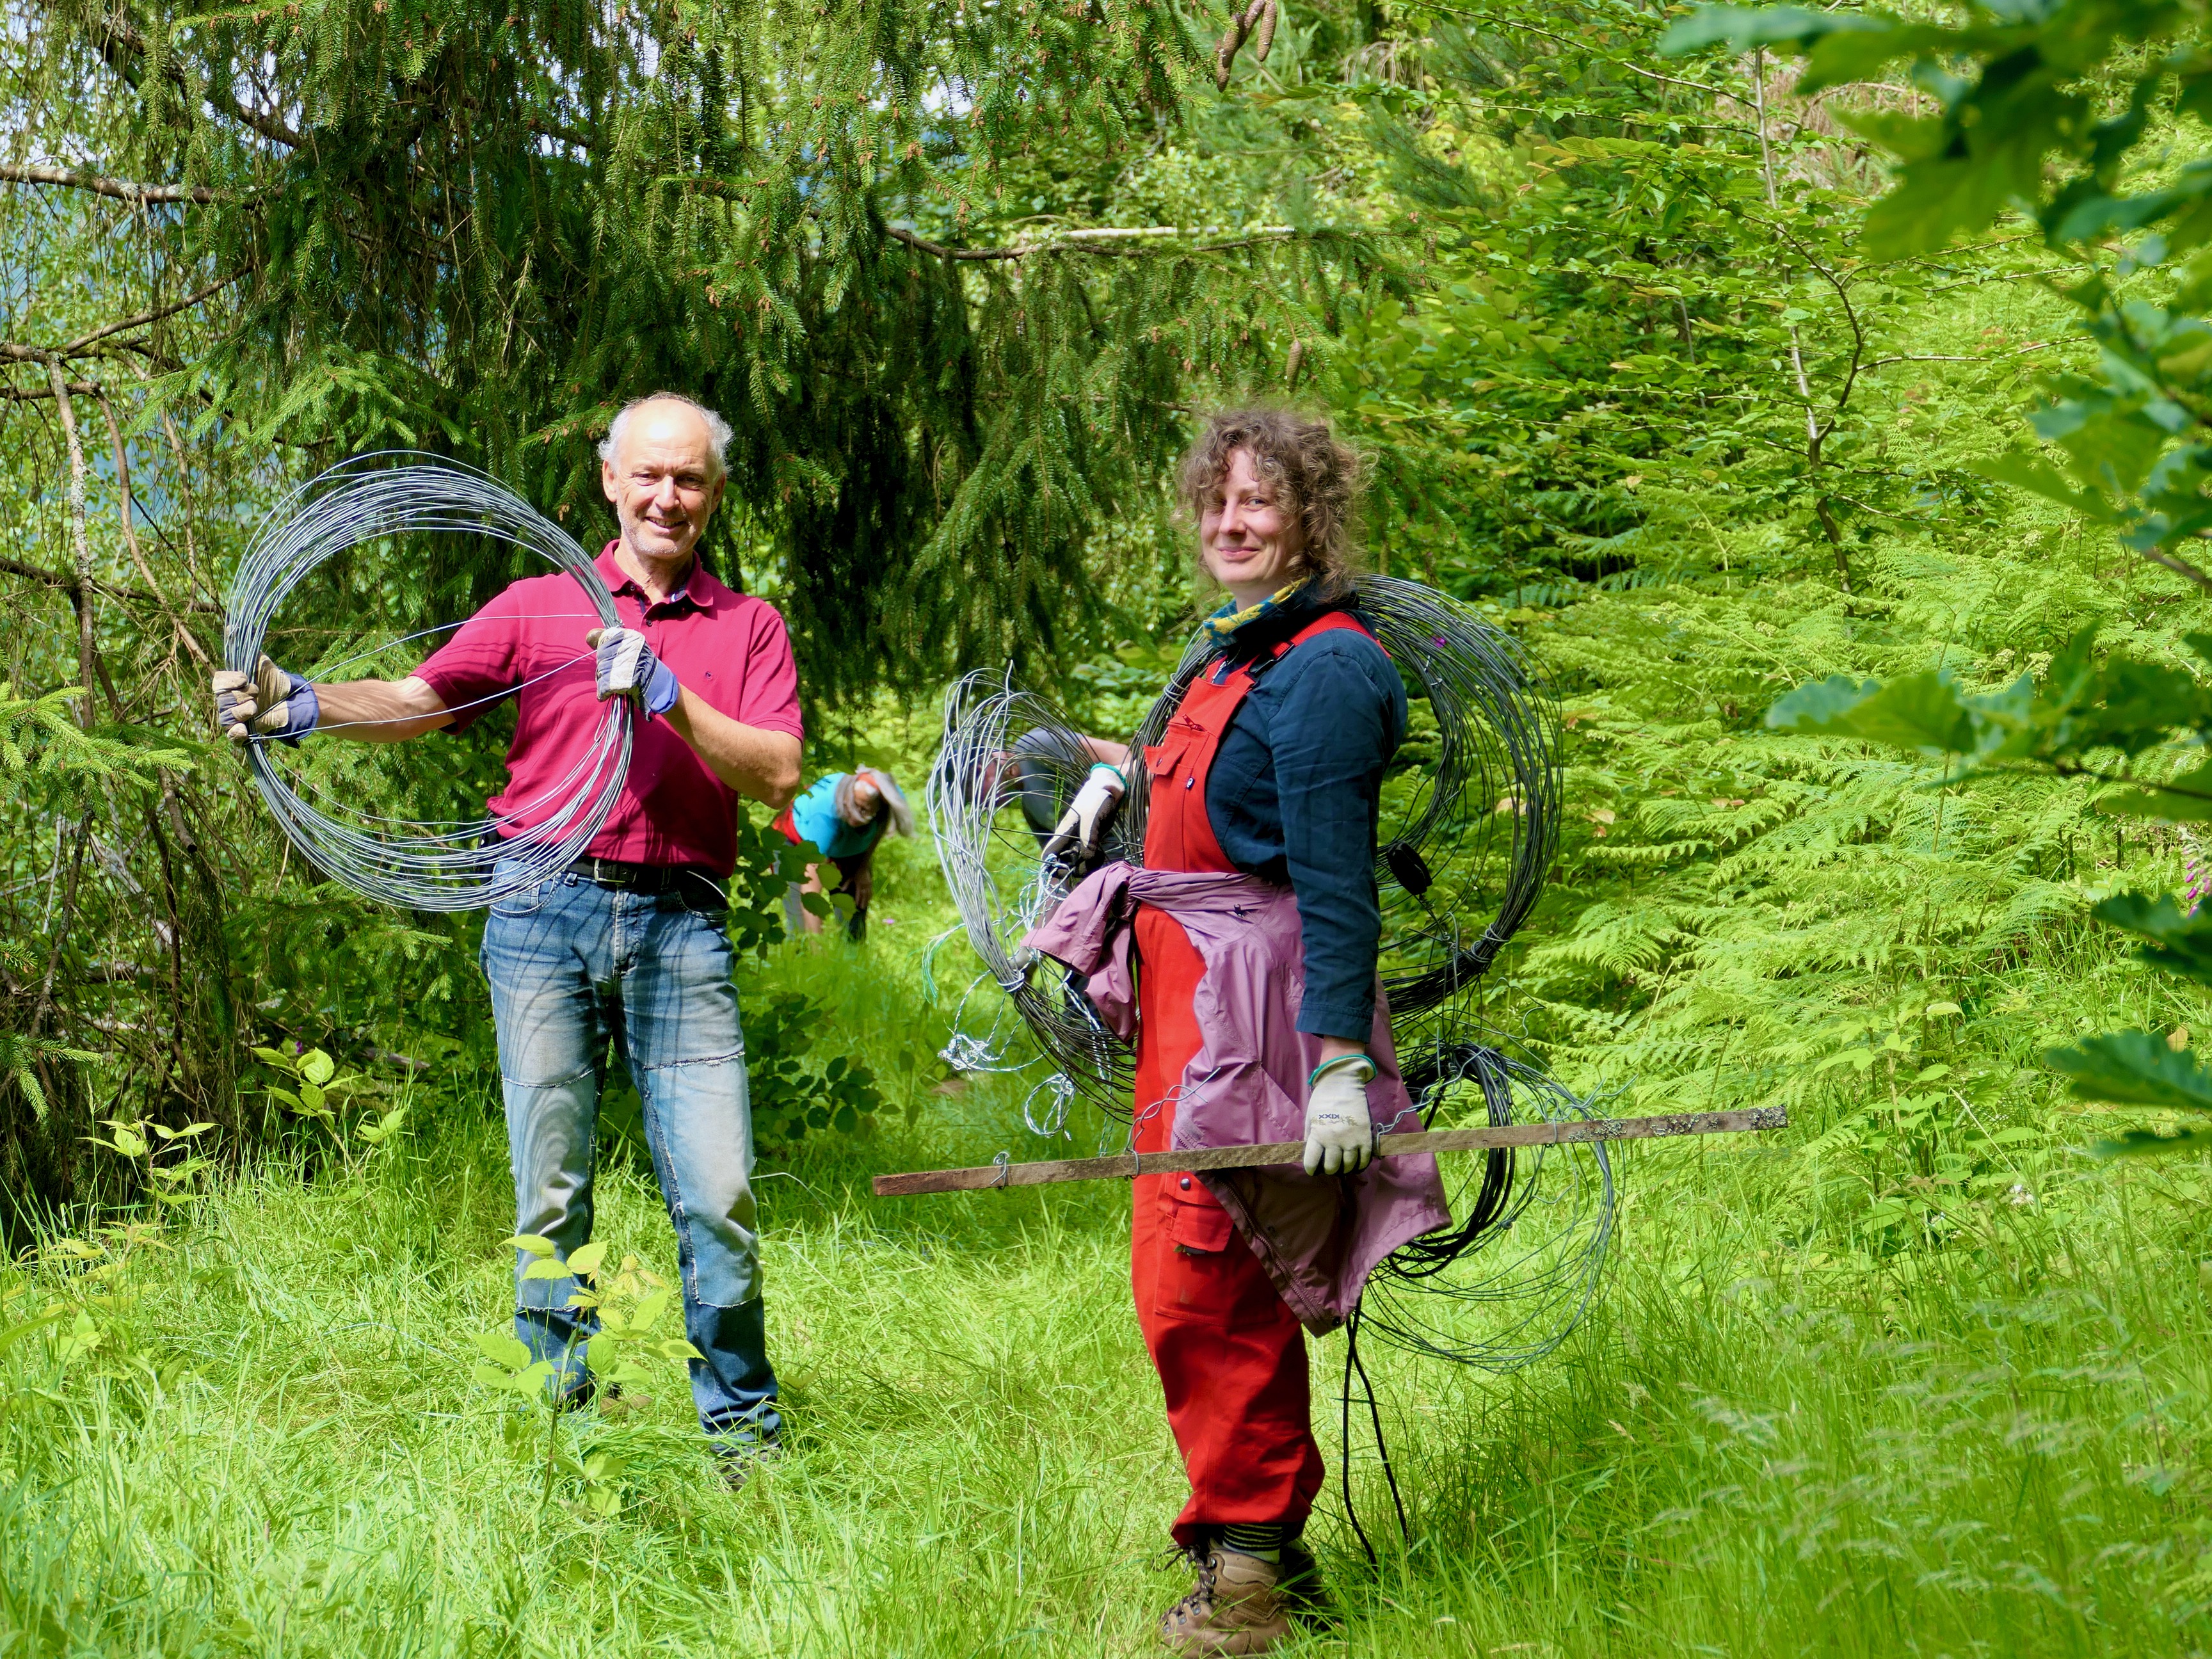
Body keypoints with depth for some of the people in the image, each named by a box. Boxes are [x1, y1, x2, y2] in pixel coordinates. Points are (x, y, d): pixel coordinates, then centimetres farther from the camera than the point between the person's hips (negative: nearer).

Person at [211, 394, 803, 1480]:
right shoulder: (539, 607, 13)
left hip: (680, 924, 0)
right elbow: (419, 701, 6)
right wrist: (302, 708, -12)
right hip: (547, 912, 0)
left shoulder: (748, 628, 13)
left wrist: (668, 697, -12)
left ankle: (743, 1429, 8)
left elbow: (778, 777, 1)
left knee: (717, 1196, -6)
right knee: (550, 1197, 0)